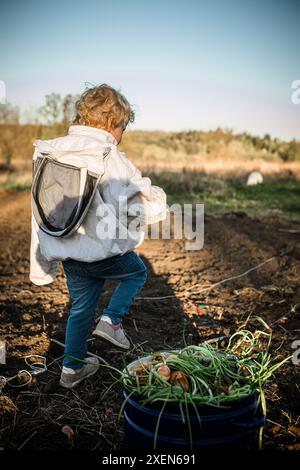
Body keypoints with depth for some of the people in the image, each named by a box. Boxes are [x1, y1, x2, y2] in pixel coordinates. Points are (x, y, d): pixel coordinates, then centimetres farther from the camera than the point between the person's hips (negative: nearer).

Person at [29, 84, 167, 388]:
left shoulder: (52, 150, 4)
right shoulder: (108, 157, -19)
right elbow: (149, 203, -18)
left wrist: (41, 265, 17)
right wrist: (157, 198, 7)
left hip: (68, 251, 7)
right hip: (102, 250, -6)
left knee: (81, 308, 24)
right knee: (137, 272, 25)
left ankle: (73, 368, 37)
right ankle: (111, 320, 11)